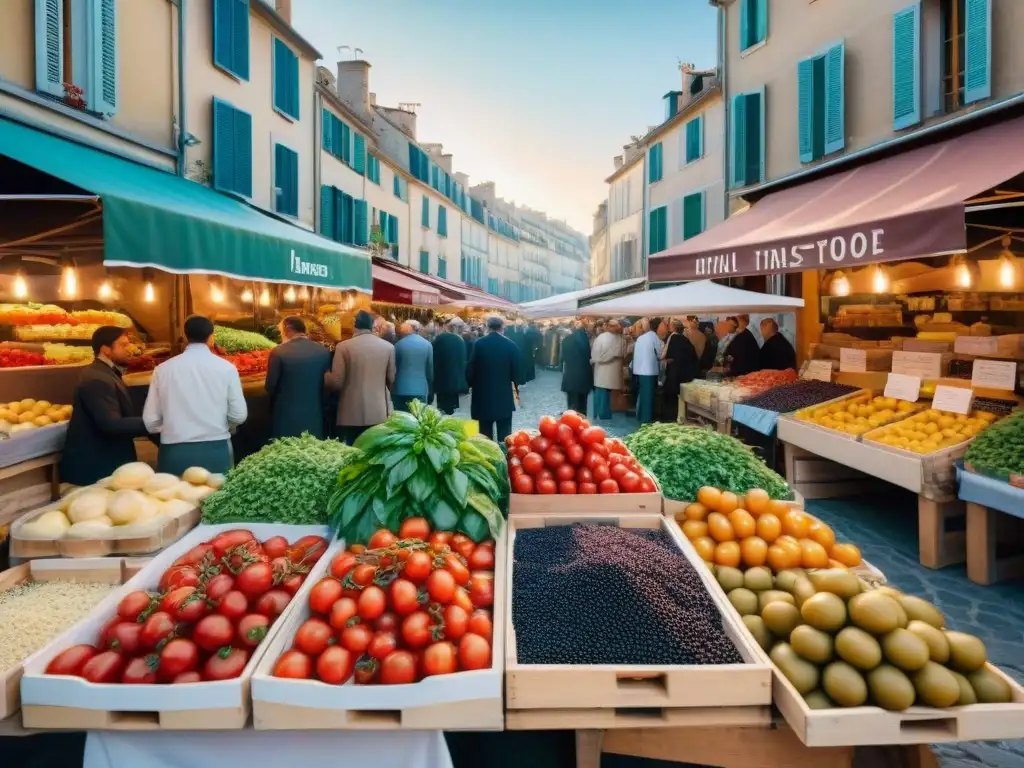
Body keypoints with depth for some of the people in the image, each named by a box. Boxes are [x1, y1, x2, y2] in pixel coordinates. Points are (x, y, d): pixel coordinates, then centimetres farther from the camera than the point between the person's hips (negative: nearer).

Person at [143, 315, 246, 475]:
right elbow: (239, 415, -2)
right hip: (215, 451, -1)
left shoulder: (163, 369, 0)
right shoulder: (226, 367, -3)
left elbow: (150, 420, 2)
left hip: (174, 453, 1)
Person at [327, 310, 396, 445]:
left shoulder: (343, 347, -6)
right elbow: (391, 380, 8)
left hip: (351, 414, -2)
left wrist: (326, 374, 15)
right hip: (379, 412, 2)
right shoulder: (388, 346, 1)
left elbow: (337, 382, -7)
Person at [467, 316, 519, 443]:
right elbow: (515, 370, 0)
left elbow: (471, 368, -5)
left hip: (483, 394, -1)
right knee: (504, 434, 7)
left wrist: (471, 385, 13)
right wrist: (513, 385, 18)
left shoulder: (479, 344, -7)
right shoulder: (510, 345, -4)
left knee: (485, 433, 6)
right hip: (504, 394, 1)